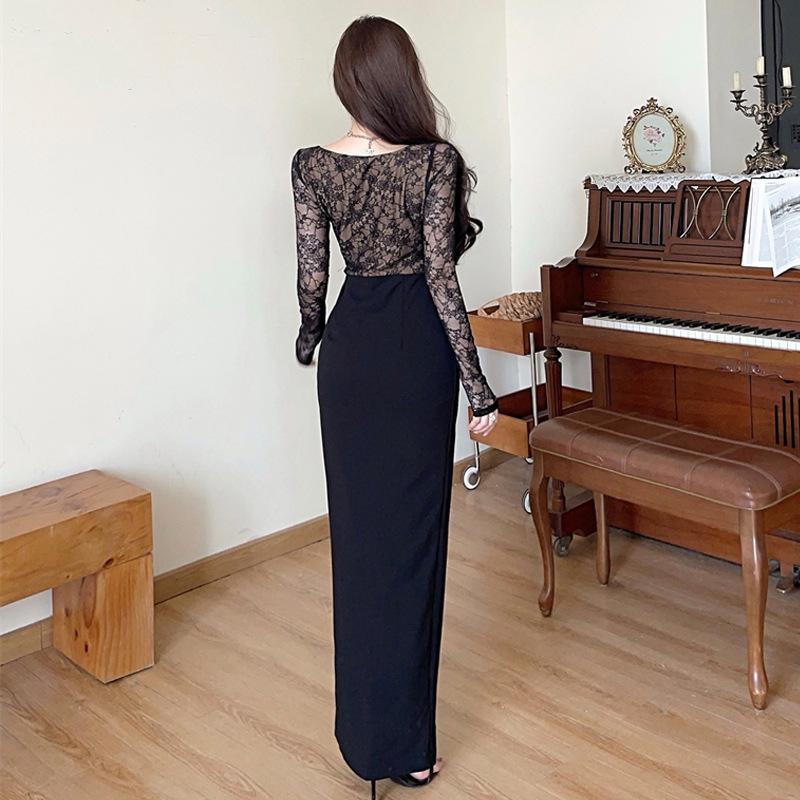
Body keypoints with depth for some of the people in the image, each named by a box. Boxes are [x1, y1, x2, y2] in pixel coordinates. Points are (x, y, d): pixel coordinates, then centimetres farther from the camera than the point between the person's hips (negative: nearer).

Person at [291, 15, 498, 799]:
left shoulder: (311, 165, 0)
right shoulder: (436, 160, -9)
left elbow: (311, 273, 1)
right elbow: (442, 275, -13)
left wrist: (311, 335, 22)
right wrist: (477, 385, -8)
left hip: (351, 349, 3)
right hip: (418, 350, -3)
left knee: (358, 528, 13)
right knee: (412, 530, 3)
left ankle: (362, 732, 25)